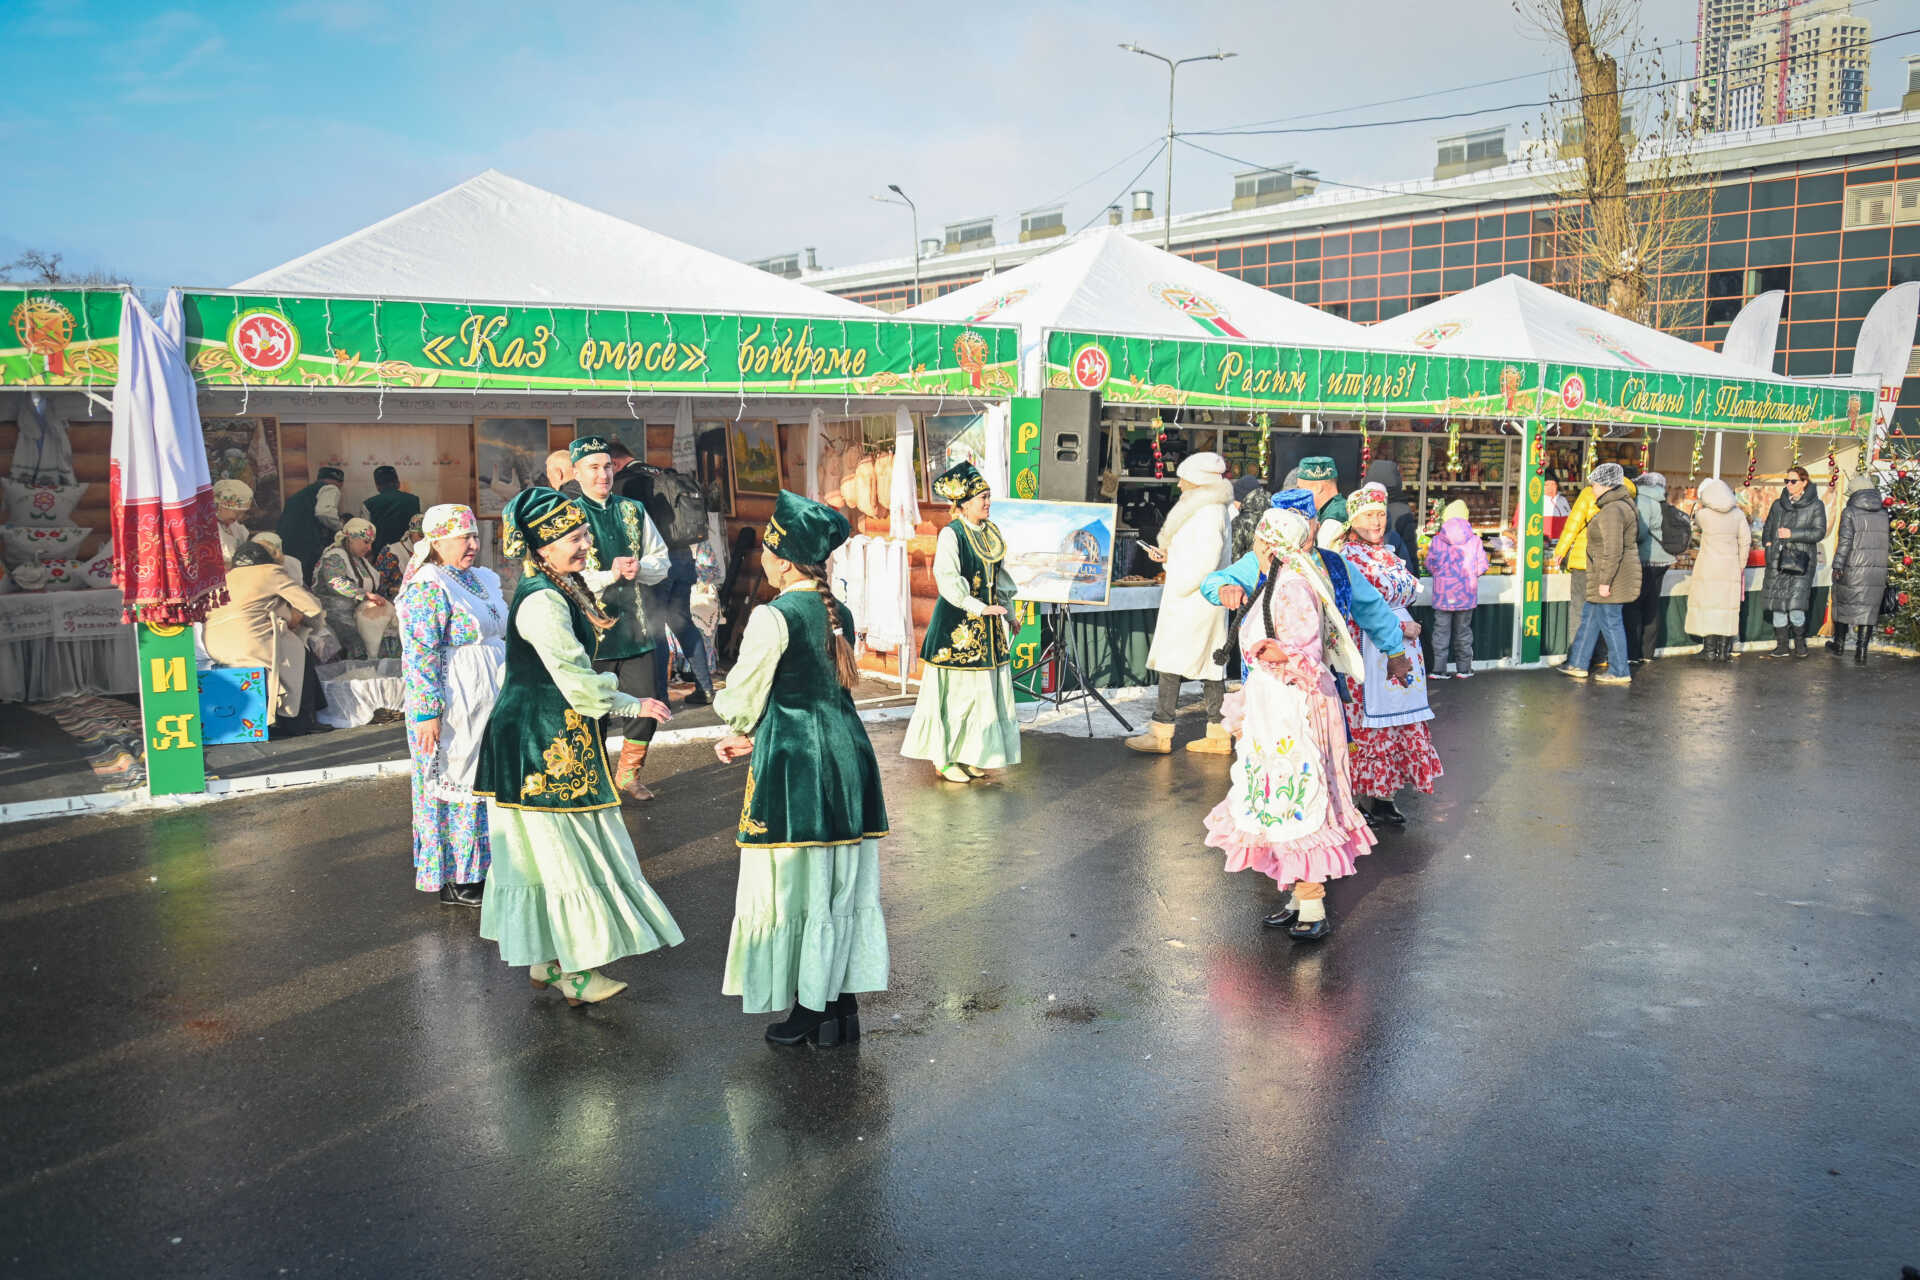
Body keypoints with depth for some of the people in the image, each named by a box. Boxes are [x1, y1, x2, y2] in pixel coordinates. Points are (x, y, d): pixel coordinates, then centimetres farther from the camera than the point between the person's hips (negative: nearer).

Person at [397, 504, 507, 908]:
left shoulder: (483, 579, 11)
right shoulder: (427, 588, -15)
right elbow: (421, 655, -19)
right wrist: (428, 711, -23)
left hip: (489, 701, 9)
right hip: (452, 704, -9)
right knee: (455, 784, 0)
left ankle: (481, 866, 27)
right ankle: (452, 879, 10)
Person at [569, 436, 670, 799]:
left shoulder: (633, 511, 9)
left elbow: (661, 561, 10)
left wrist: (638, 569, -10)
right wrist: (610, 575, -21)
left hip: (634, 628, 4)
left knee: (648, 706, 8)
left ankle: (628, 774, 28)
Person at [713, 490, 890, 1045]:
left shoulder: (772, 617, -14)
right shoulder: (840, 614, 8)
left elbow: (741, 699, -6)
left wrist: (742, 728, 18)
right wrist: (754, 738, 17)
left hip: (792, 763, -7)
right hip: (846, 750, 7)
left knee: (795, 882, 5)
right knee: (843, 882, 13)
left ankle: (810, 1010, 15)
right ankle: (843, 1005, 22)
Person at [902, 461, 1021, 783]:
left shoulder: (992, 532, 9)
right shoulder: (951, 534, -12)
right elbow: (947, 580, -22)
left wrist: (1005, 608, 18)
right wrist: (980, 608, -24)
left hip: (988, 624, 7)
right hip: (957, 623, -7)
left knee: (985, 689, 9)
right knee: (956, 689, -3)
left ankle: (970, 754, 20)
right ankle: (944, 758, 8)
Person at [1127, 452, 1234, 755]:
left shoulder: (1207, 511, -16)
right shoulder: (1215, 507, 16)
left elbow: (1207, 559, -24)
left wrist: (1179, 589, -17)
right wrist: (1168, 556, 15)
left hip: (1191, 602, -10)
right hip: (1206, 601, 10)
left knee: (1169, 663, -7)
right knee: (1210, 664, 10)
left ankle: (1161, 732, -4)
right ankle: (1219, 735, 13)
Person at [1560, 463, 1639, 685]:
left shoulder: (1611, 511, -19)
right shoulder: (1622, 505, 14)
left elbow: (1612, 550, -24)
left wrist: (1605, 581, -22)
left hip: (1611, 575, -11)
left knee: (1610, 621, -2)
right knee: (1590, 616, 15)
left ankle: (1620, 672, 5)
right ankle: (1578, 664, 21)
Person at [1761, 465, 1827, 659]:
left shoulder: (1815, 505, 2)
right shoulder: (1778, 505, 15)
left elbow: (1819, 532, -6)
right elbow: (1768, 528, 23)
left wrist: (1793, 534, -15)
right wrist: (1768, 542, 3)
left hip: (1801, 560, -4)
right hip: (1778, 561, 4)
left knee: (1795, 604, -13)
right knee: (1777, 603, 3)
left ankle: (1800, 643, 6)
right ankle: (1782, 645, 11)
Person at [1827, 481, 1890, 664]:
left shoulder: (1849, 513, -8)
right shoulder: (1884, 514, 9)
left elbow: (1845, 541, -13)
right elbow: (1888, 542, 13)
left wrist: (1837, 566, -11)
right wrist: (1887, 565, 20)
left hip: (1853, 569, -4)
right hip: (1878, 571, 4)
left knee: (1843, 603, 14)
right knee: (1869, 608, 5)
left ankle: (1839, 643, 24)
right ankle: (1862, 649, 1)